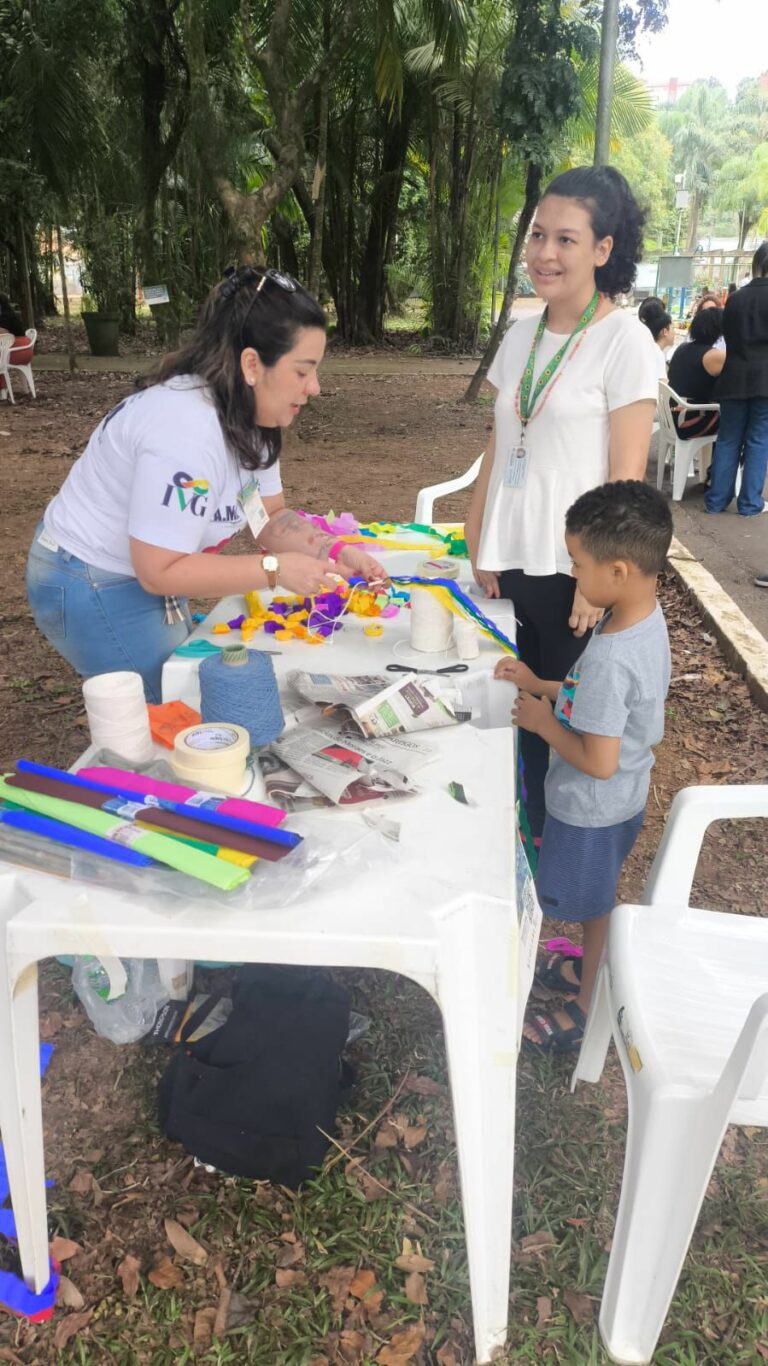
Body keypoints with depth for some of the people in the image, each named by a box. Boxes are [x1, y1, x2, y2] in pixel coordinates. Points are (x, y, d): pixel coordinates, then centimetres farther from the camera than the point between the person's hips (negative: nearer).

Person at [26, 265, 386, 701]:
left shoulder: (247, 411, -4)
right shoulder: (186, 434, -33)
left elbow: (269, 516, 2)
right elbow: (159, 572, -30)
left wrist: (331, 550, -16)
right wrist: (276, 568, -30)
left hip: (145, 573, 9)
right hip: (93, 590, -9)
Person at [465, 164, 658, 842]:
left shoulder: (624, 339, -9)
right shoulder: (521, 336, 8)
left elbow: (626, 475, -12)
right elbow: (498, 448, 12)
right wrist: (481, 550, 7)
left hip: (575, 573, -5)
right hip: (513, 562, 5)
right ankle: (532, 834, 34)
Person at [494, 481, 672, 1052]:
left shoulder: (610, 657, -35)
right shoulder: (648, 618, -6)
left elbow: (598, 762, -30)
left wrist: (543, 721, -17)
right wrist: (544, 686, 2)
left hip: (593, 808, -8)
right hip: (624, 797, 8)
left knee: (595, 908, 13)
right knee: (598, 902, 28)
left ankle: (587, 1016, 35)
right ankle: (594, 970, 52)